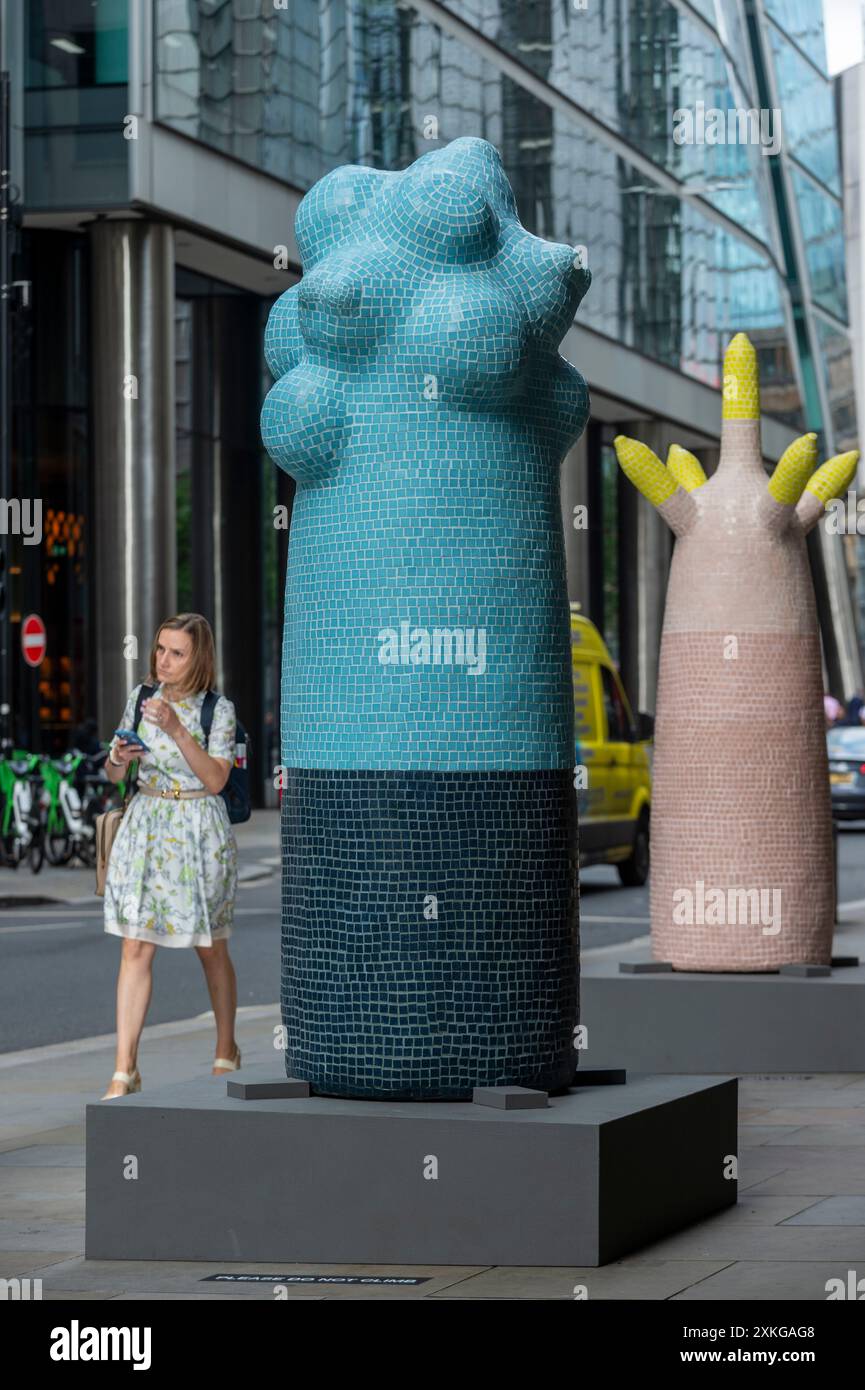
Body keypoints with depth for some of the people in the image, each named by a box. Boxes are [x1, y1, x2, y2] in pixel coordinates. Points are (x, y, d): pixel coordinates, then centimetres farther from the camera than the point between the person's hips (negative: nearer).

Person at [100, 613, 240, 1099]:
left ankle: (227, 1050, 30)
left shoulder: (218, 709, -6)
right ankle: (125, 1069, -8)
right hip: (145, 826, 3)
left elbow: (215, 780, -15)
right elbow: (114, 773, 11)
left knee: (211, 948, 10)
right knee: (136, 948, -6)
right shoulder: (141, 697, 5)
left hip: (199, 831, -3)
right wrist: (119, 758, -13)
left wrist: (176, 729, -22)